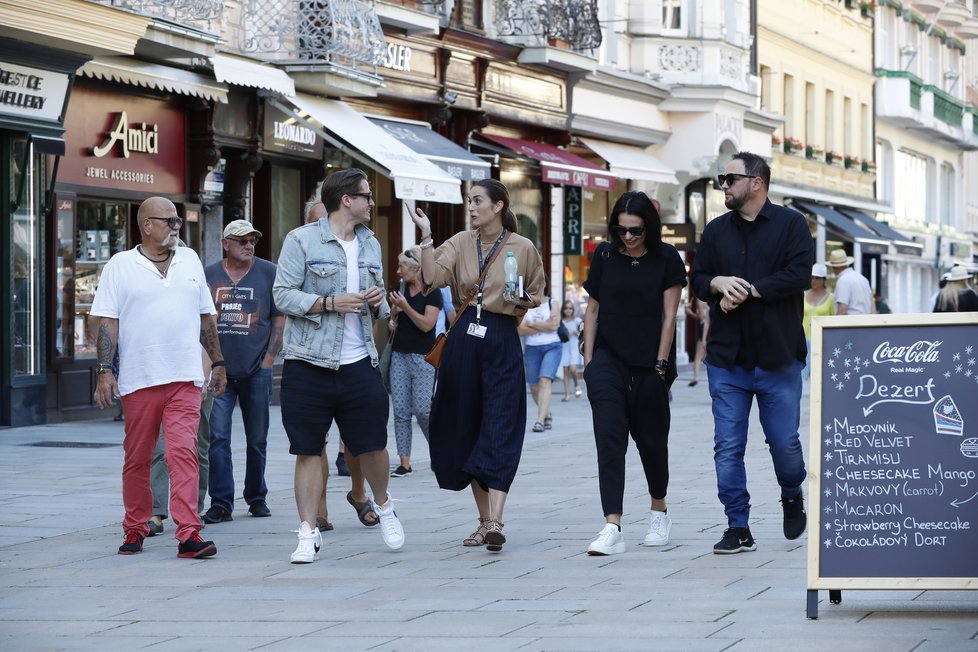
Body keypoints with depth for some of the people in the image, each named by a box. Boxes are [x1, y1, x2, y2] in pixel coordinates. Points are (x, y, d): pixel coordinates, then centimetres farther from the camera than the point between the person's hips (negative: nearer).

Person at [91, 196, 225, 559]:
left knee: (184, 453, -10)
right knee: (137, 459, 7)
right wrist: (104, 372, -9)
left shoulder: (190, 260, 13)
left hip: (185, 379, 2)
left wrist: (218, 362, 19)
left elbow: (205, 317, 20)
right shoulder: (120, 266, 3)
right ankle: (135, 529, 20)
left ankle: (188, 534, -16)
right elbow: (108, 322, -1)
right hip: (139, 379, -1)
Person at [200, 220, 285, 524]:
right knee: (217, 437, -7)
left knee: (257, 439, 8)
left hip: (256, 370, 0)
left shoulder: (269, 273, 3)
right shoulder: (208, 276, 6)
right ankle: (220, 503, -6)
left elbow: (280, 319, 4)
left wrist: (269, 360, -3)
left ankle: (256, 497, 23)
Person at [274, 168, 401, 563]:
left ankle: (382, 505, 32)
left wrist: (378, 303, -1)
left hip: (358, 363, 4)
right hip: (309, 364, -4)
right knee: (308, 451, 0)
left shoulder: (370, 245, 15)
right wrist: (331, 303, -18)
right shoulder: (302, 241, -3)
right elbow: (283, 294, -9)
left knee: (373, 444, 3)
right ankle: (308, 533, 6)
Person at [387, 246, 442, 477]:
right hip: (400, 354, 6)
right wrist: (393, 313, 2)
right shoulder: (401, 288, 11)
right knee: (400, 411, 0)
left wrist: (405, 307, -20)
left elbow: (427, 324, -14)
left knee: (422, 409, -10)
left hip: (423, 357, -6)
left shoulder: (432, 293, -7)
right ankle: (404, 463, 1)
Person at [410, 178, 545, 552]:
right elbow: (433, 277, -9)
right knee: (467, 430, 7)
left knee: (499, 432, -11)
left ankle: (496, 522, -19)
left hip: (503, 342, -4)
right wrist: (426, 236, -14)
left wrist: (522, 300, -8)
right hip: (464, 339, 4)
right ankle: (484, 521, 16)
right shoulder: (460, 243, 6)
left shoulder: (523, 248, 0)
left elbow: (537, 296, 12)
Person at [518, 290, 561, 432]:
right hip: (532, 349, 3)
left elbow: (554, 325, -10)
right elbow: (521, 329, -4)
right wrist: (543, 326, -9)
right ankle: (547, 414, 27)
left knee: (545, 381, -19)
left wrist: (531, 324, -5)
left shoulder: (552, 303, 4)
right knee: (534, 387, 4)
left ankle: (540, 420, -24)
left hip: (552, 347, -3)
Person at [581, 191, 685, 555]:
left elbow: (669, 316, -3)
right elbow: (593, 309, 10)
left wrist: (661, 364, -7)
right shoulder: (605, 256, 4)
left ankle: (659, 511, 37)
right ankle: (612, 529, -21)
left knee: (651, 439, 11)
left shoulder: (666, 259, -2)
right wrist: (588, 358, 6)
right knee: (609, 439, -13)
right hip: (608, 359, 1)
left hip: (650, 364, -1)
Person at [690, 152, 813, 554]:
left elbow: (798, 275, -11)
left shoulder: (790, 225, 1)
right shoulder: (716, 231, 14)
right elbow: (697, 279, 12)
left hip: (778, 358, -3)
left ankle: (792, 497, 32)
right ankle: (738, 528, 3)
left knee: (784, 442, 2)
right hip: (726, 356, 3)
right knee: (728, 447, -2)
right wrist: (719, 283, -10)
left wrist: (748, 289, -13)